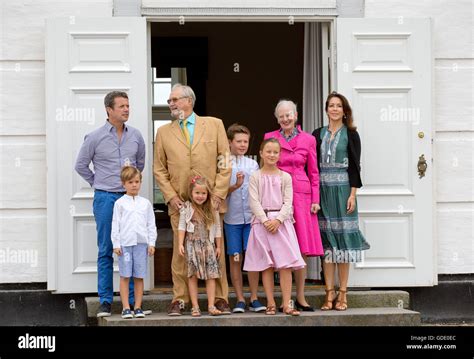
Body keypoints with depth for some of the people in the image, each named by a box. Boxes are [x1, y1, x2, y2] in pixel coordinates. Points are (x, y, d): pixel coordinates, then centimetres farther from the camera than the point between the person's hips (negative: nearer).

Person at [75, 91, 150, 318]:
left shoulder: (135, 136, 5)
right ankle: (105, 301, 6)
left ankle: (133, 300, 9)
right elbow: (81, 165, 6)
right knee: (105, 251, 2)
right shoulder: (95, 137, -5)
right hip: (105, 199, -3)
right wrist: (98, 184, 8)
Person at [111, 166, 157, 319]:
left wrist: (151, 243, 5)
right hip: (125, 243, -2)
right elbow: (115, 225, 2)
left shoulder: (145, 203, 11)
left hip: (141, 243, 2)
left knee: (139, 277, 3)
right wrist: (116, 244, -3)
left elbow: (151, 224, 12)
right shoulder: (120, 203, 4)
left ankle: (138, 307, 8)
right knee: (125, 276, 0)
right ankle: (126, 308, 3)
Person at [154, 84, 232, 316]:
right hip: (179, 203, 1)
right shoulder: (164, 132, 11)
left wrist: (219, 194, -4)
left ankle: (220, 299, 8)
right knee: (180, 252, -1)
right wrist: (171, 196, -2)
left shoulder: (214, 125, 7)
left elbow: (225, 162, 4)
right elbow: (159, 169, 10)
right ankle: (179, 300, 6)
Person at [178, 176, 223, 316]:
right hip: (192, 245, -2)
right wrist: (180, 244, -8)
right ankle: (195, 307, 2)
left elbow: (217, 229, 10)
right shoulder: (187, 208, 0)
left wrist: (218, 246, 9)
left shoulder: (212, 210, 6)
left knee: (211, 276, -3)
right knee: (193, 276, -1)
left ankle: (211, 306, -1)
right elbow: (182, 227, 0)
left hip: (208, 245, 2)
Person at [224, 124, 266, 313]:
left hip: (251, 217, 2)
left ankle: (254, 299, 6)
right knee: (235, 259, 2)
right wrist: (235, 186, -18)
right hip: (232, 218, -2)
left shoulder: (253, 164, 10)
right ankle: (240, 300, 8)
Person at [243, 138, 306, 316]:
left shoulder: (285, 177, 7)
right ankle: (271, 304, 7)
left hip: (281, 222, 1)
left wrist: (277, 220, -14)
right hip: (262, 222, -1)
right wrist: (266, 221, -14)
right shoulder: (256, 177, 4)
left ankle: (287, 304, -3)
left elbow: (288, 203, 0)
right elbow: (254, 202, -3)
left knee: (286, 264, -5)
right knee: (266, 265, 2)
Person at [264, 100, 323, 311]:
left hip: (301, 195, 1)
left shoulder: (308, 140, 8)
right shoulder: (270, 138, 6)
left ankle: (300, 297, 9)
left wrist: (315, 200, 2)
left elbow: (314, 173, 9)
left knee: (302, 249, 1)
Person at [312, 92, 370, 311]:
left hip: (342, 189, -3)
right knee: (326, 239, 2)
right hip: (323, 190, 3)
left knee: (343, 237, -2)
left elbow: (354, 166, -1)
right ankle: (329, 293, 4)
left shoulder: (350, 134, 2)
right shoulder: (318, 134, 10)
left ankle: (342, 293, 2)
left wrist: (353, 194, -9)